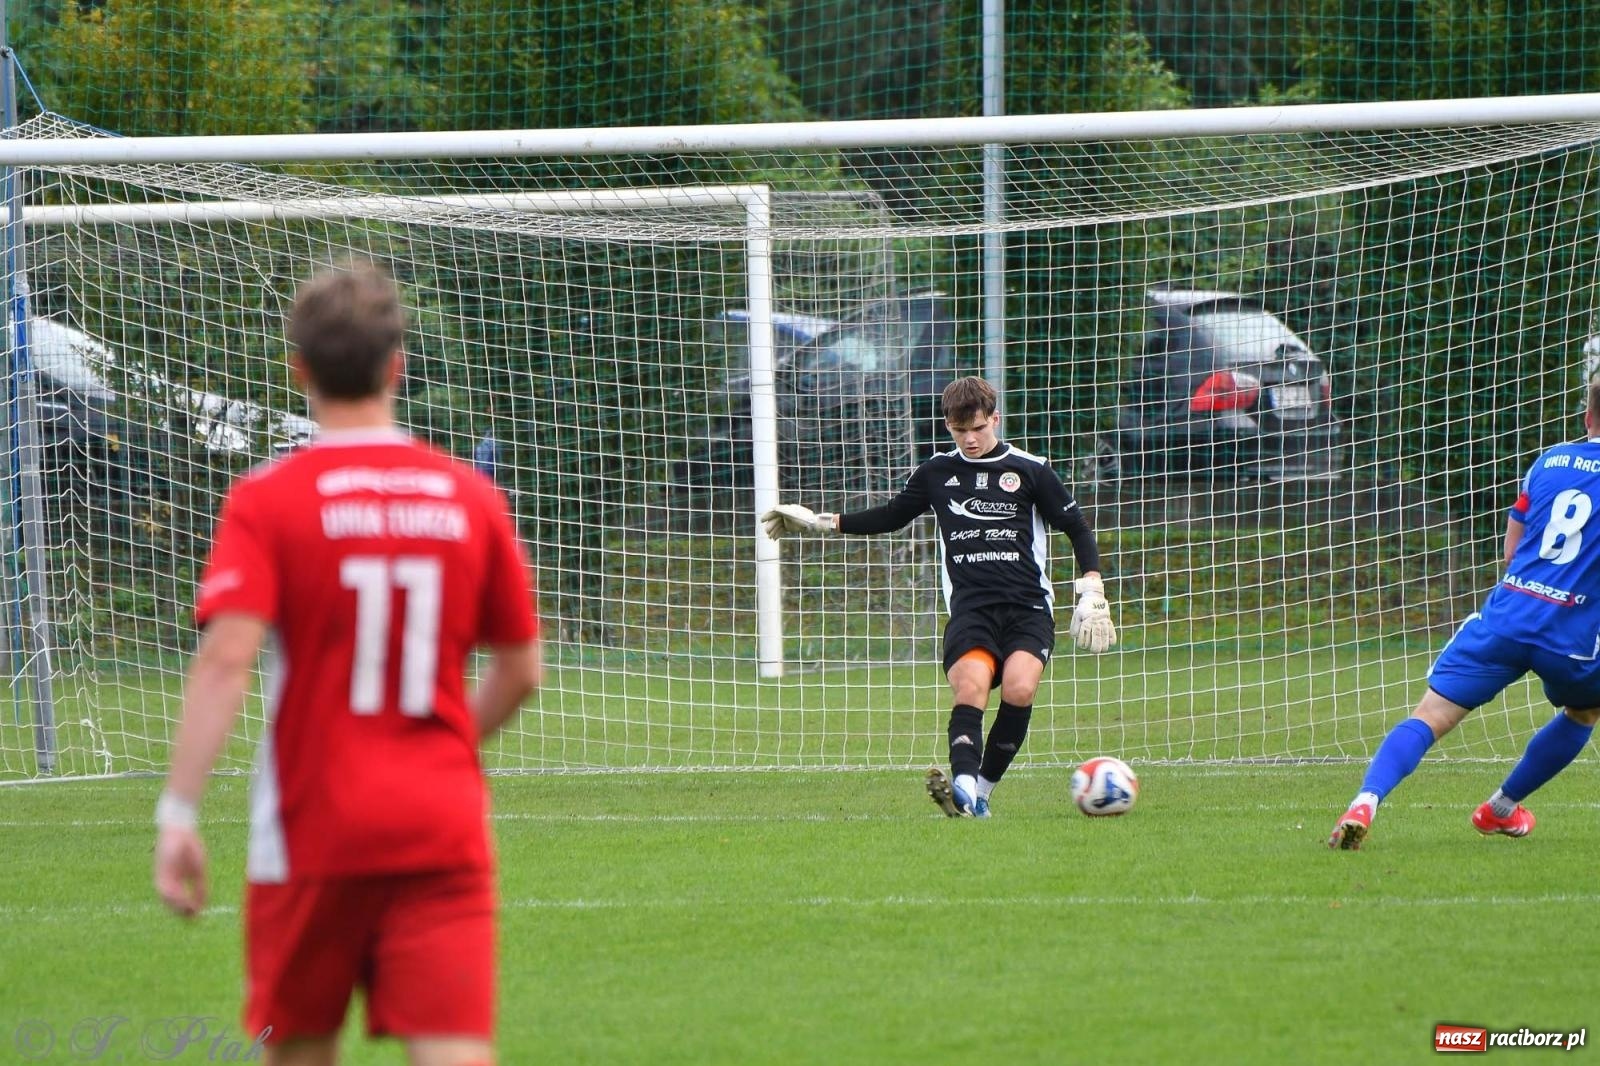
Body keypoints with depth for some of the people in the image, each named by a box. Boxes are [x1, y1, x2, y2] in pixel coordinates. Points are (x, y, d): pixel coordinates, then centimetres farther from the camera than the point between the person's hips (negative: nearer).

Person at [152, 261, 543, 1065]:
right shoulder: (471, 499, 4)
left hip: (313, 830, -1)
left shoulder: (266, 502, -5)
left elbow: (226, 658, -17)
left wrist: (178, 813, -18)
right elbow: (521, 669, 12)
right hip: (444, 832, 1)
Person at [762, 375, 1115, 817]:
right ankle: (963, 787, -46)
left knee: (1019, 687, -28)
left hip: (1028, 606, -1)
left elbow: (1077, 527, 13)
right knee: (970, 685, -28)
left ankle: (981, 791, -15)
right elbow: (891, 516, 29)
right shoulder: (937, 473, 15)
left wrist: (1092, 593, 3)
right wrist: (820, 522, 27)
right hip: (970, 607, 1)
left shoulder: (1030, 471, 7)